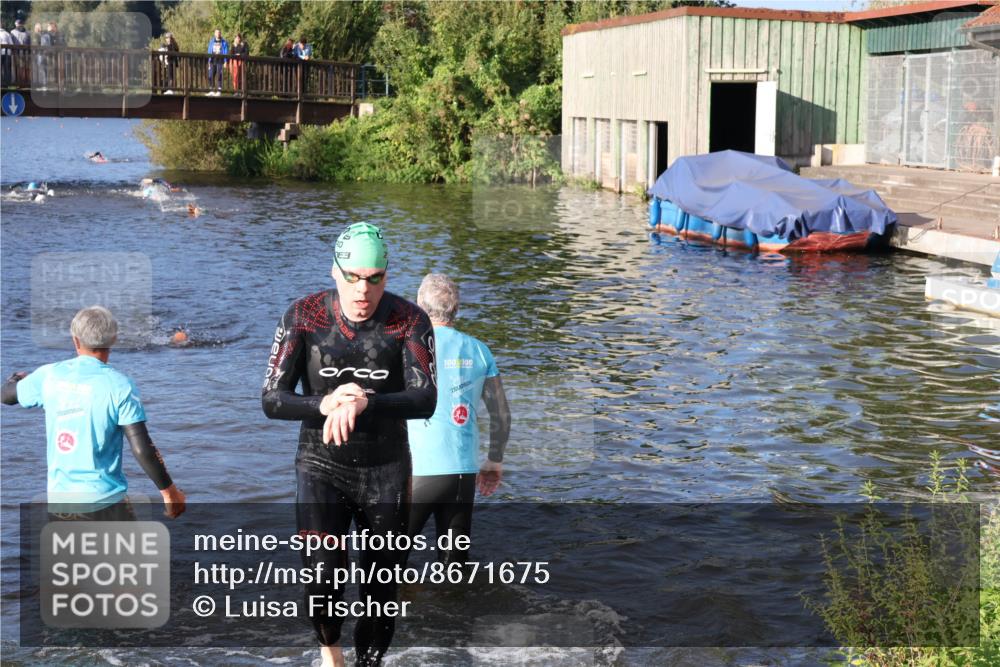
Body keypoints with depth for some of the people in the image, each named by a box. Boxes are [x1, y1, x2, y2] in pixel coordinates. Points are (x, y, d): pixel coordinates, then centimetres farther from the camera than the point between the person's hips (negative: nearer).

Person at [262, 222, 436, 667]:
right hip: (321, 466, -1)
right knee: (323, 578, -12)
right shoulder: (304, 316, -9)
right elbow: (271, 400, -9)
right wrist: (323, 404, -29)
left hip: (386, 472, 1)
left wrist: (365, 403, -37)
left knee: (381, 588, 8)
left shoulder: (409, 321, -10)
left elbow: (425, 401, -19)